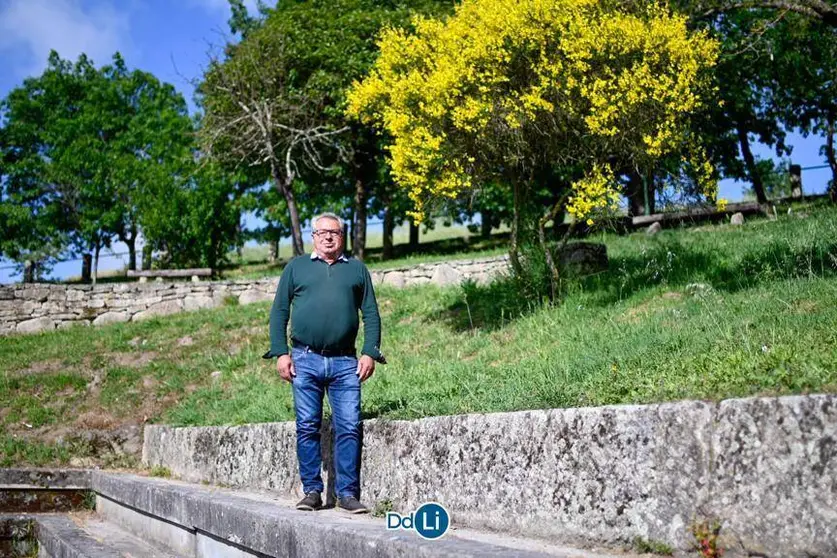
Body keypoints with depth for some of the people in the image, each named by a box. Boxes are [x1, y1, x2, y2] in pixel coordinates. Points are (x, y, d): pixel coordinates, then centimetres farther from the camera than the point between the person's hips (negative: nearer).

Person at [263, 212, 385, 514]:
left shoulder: (357, 269, 15)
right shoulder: (296, 267, 13)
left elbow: (371, 314, 12)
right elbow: (279, 312, 10)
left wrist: (370, 353, 0)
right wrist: (281, 353, -1)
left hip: (345, 363, 0)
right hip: (305, 360, 0)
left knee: (349, 428, -3)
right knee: (307, 428, 2)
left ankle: (347, 492, 4)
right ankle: (312, 491, 10)